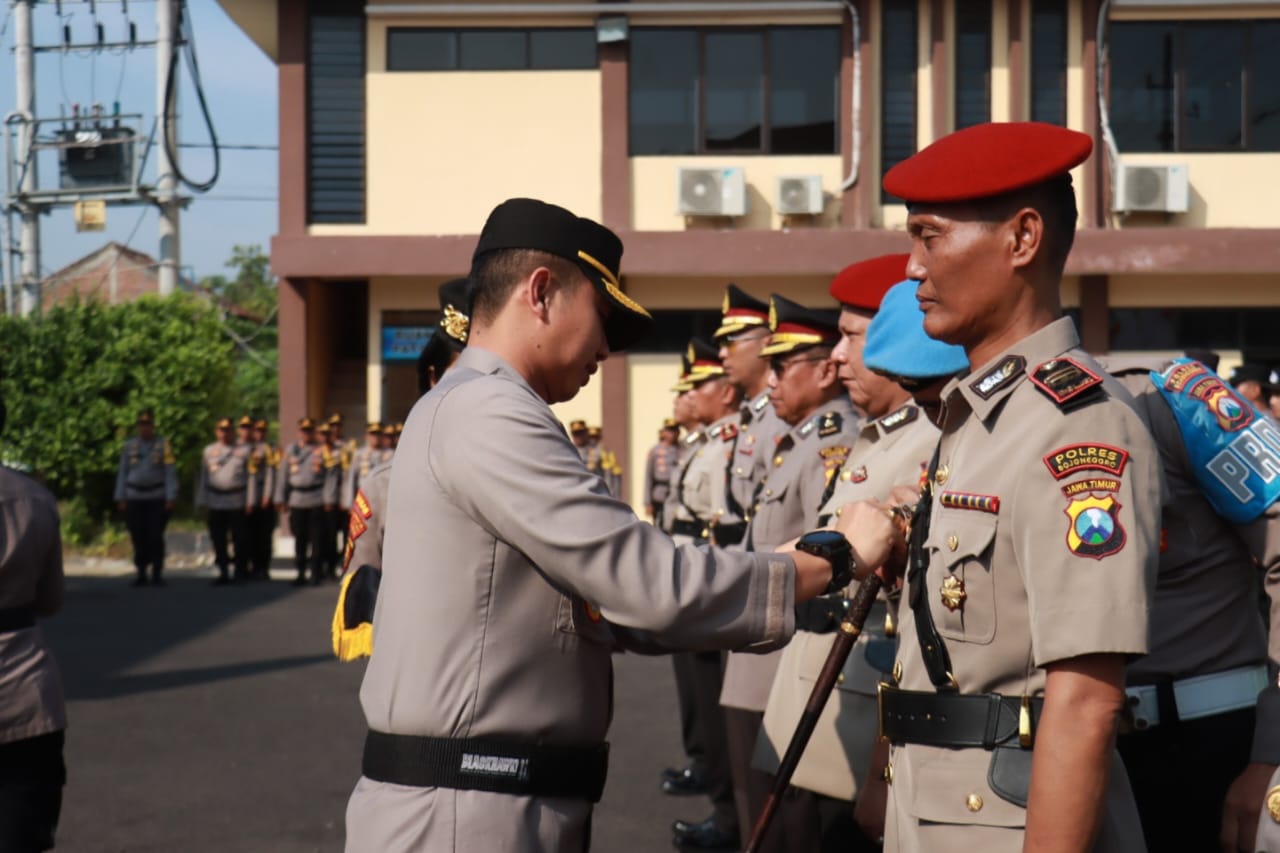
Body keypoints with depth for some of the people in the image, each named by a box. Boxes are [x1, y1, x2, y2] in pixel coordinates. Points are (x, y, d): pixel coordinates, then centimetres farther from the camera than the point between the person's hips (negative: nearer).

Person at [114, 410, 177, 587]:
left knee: (156, 537, -4)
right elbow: (122, 473, 11)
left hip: (157, 498, -2)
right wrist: (120, 498, 5)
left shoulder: (163, 445, 2)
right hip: (134, 498, 2)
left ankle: (157, 574, 4)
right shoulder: (129, 446, 8)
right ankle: (141, 574, 9)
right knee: (138, 538, 1)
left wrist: (170, 498, -7)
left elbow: (170, 473, -1)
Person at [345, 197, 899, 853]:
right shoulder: (489, 413, -15)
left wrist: (795, 593, 8)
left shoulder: (464, 410, 17)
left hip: (474, 798, 10)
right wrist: (835, 555, -9)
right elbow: (652, 585, -21)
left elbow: (607, 594, 14)